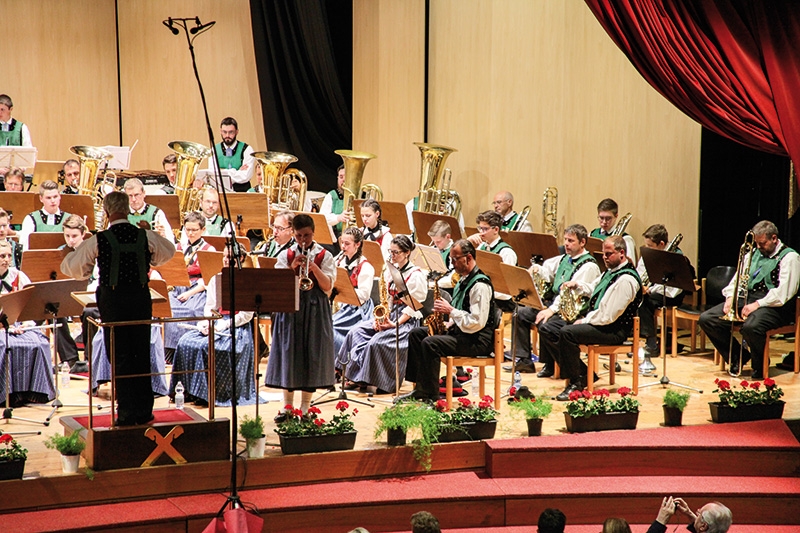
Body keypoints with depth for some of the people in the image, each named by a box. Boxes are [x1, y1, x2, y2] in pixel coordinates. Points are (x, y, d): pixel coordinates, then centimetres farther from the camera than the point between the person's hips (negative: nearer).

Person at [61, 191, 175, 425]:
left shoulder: (98, 241, -9)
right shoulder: (146, 237, -2)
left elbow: (75, 269, 2)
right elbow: (169, 251, 18)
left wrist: (69, 254, 24)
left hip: (113, 300, -3)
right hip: (141, 298, 3)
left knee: (120, 356, 4)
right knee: (142, 354, 11)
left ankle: (127, 412, 4)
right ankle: (144, 410, 17)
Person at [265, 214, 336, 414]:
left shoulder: (324, 256, 3)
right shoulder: (285, 255, 7)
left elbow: (327, 287, -5)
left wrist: (314, 267, -19)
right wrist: (293, 266, -16)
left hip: (315, 310, -1)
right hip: (289, 308, 1)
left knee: (311, 357, 1)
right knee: (288, 354, 2)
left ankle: (305, 408, 11)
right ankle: (287, 407, 12)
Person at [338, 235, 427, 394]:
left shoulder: (416, 274, -10)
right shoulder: (390, 271, 13)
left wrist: (396, 324, -22)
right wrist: (378, 316, -2)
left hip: (407, 320, -8)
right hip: (389, 315, 8)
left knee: (377, 342, -29)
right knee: (356, 332, -11)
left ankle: (386, 383, -15)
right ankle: (360, 377, -10)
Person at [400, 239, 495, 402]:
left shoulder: (480, 285, -18)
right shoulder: (464, 280, 14)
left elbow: (477, 323, -26)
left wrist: (450, 311, -20)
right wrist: (450, 323, 7)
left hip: (476, 341, -11)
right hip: (459, 331, 11)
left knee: (430, 344, -28)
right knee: (415, 334, 6)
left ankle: (430, 397, -21)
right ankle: (419, 388, 4)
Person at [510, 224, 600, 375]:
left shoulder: (588, 266, -14)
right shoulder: (564, 259, 14)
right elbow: (546, 272, 26)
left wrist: (553, 309, -32)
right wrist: (536, 269, 1)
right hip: (553, 303, 9)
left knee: (544, 323, -32)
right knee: (521, 314, 1)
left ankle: (549, 366, -12)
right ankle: (524, 361, 4)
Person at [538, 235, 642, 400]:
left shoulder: (626, 279, -19)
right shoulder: (611, 271, 14)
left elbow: (609, 316, -25)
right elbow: (592, 291, 32)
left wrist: (584, 321, -14)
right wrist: (577, 285, 12)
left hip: (612, 330, -11)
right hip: (594, 320, 11)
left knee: (567, 332, -33)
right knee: (547, 329, 1)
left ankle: (577, 382, -18)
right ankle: (580, 372, 2)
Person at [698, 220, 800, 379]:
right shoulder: (753, 254, 22)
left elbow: (784, 291, -14)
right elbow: (738, 277, 19)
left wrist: (758, 304, -22)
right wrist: (730, 297, -2)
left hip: (772, 305, -7)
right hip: (746, 298, 7)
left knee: (750, 327, -39)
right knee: (706, 319, -9)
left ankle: (760, 364, -7)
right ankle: (740, 355, 5)